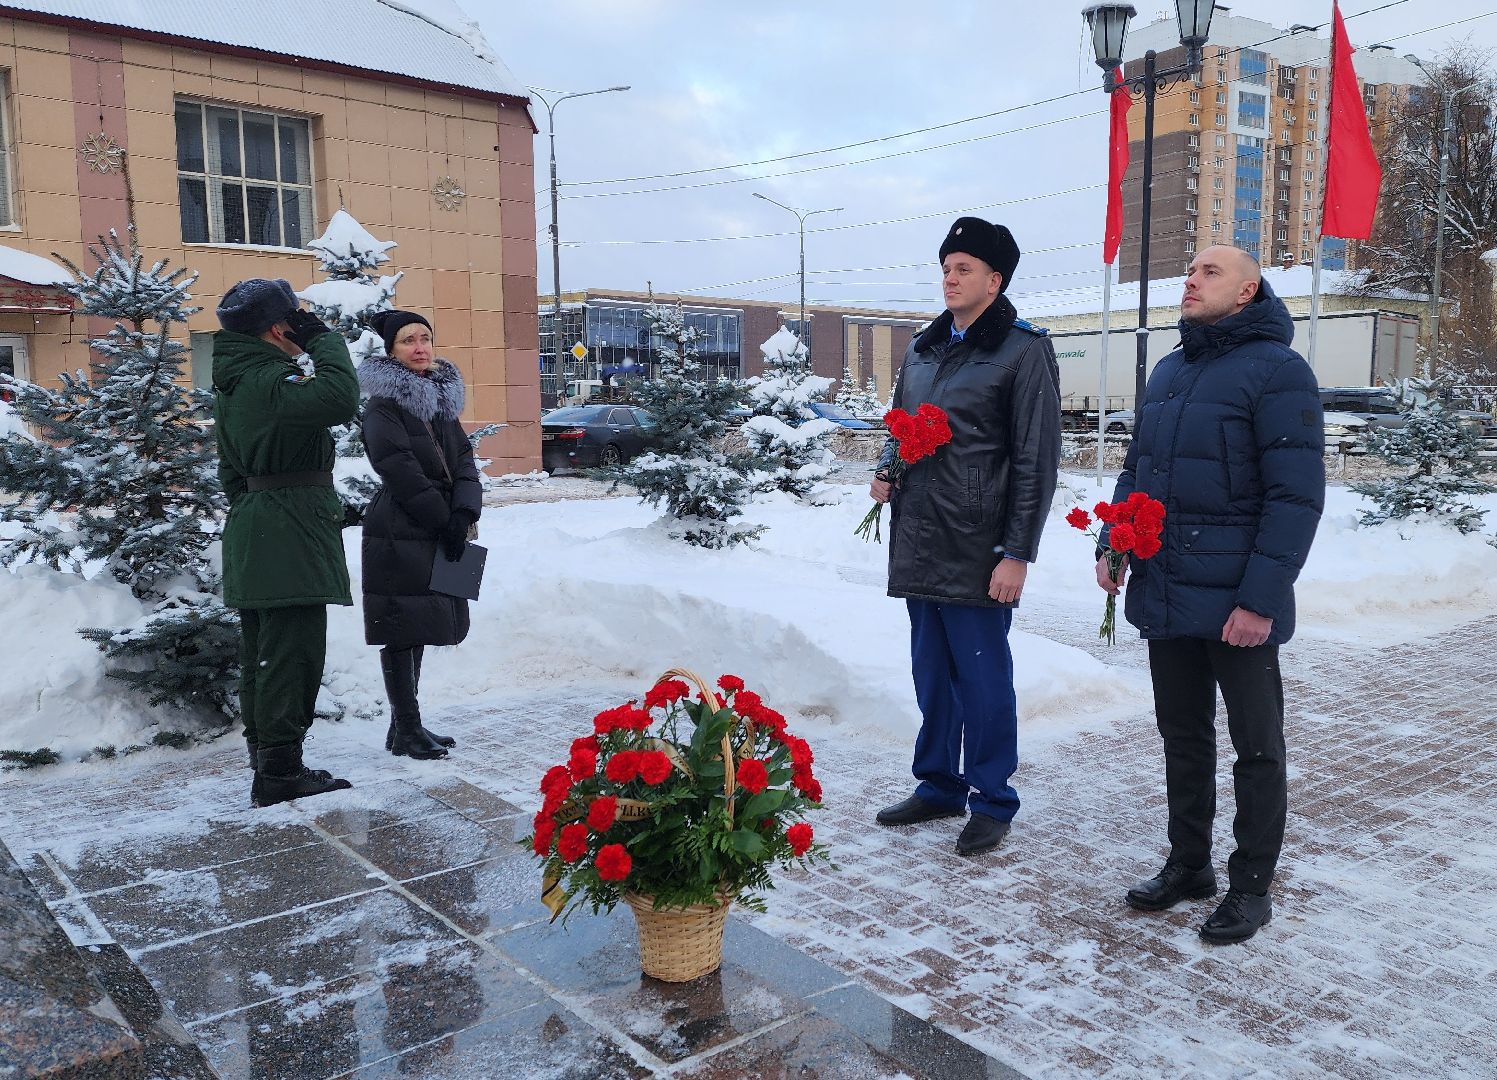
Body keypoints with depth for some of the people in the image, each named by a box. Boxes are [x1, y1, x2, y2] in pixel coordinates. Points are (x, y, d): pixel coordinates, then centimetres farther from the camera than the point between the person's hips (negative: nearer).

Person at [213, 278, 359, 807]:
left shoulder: (234, 383, 16)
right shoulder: (272, 381, -17)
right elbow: (340, 399, -33)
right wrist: (323, 338, -18)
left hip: (252, 537, 11)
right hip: (289, 537, -11)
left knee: (261, 654, 15)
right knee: (293, 652, -6)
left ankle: (265, 761, 25)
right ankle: (280, 773, -2)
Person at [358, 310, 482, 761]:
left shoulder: (441, 401, 14)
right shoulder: (383, 406, -8)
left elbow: (463, 459, 7)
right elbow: (401, 471, -16)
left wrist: (464, 513, -9)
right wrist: (444, 520, -15)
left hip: (437, 535, 8)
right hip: (399, 536, -7)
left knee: (418, 630, 12)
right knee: (401, 633, -3)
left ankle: (405, 726, 20)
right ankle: (406, 730, 4)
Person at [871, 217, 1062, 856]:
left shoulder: (1023, 350, -6)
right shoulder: (923, 348, 14)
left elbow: (1037, 461, -10)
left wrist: (1018, 554, -14)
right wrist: (886, 472, 4)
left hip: (977, 551, -7)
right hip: (917, 545, 7)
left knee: (982, 677, 1)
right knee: (931, 673, 15)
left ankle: (992, 802, 17)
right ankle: (939, 785, 30)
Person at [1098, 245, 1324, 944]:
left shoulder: (1276, 371, -10)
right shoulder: (1169, 371, 13)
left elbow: (1297, 496, -16)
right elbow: (1135, 470, 19)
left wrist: (1261, 598, -20)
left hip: (1236, 604, -7)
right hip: (1165, 597, 7)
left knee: (1255, 747, 8)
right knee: (1183, 736, 16)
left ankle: (1250, 886, 21)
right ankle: (1188, 862, 31)